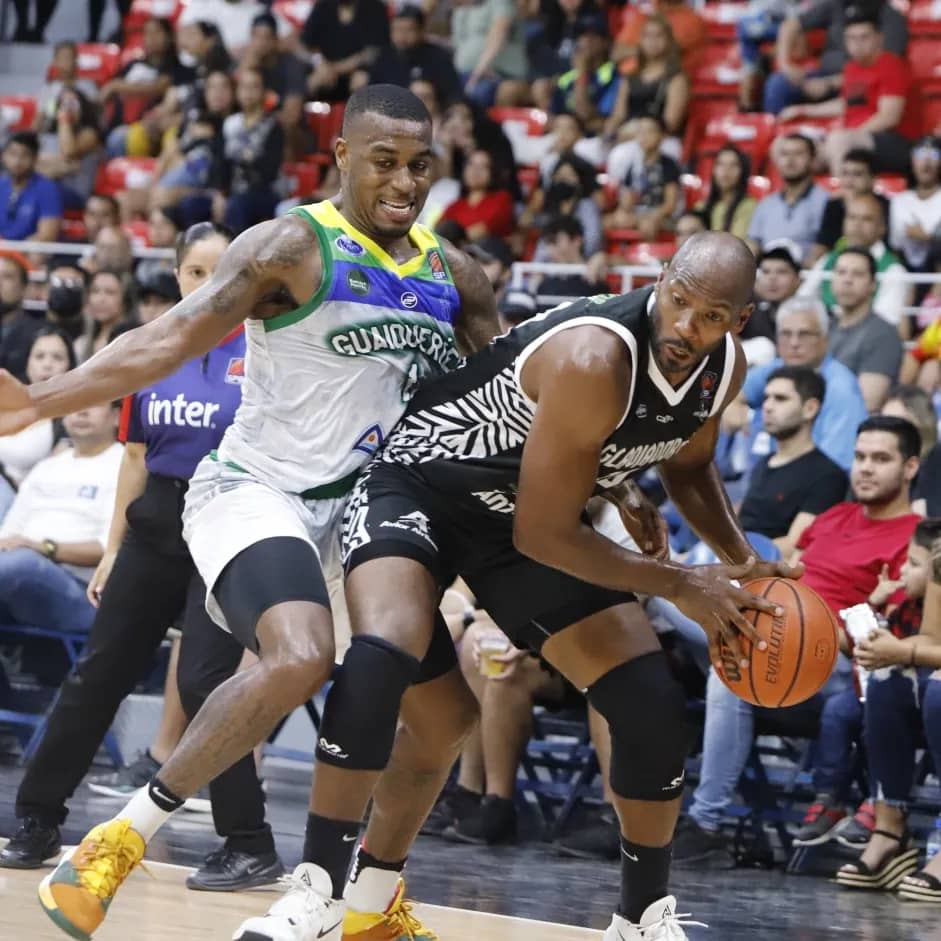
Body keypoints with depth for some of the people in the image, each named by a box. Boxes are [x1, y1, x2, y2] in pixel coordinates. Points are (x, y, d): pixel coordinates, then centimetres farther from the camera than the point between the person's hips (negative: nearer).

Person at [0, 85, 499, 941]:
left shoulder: (452, 277, 6)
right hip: (255, 492, -8)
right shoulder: (293, 247, -13)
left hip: (358, 513, 8)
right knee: (301, 660, -33)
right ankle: (119, 842, -24)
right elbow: (170, 339, -22)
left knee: (446, 711, 9)